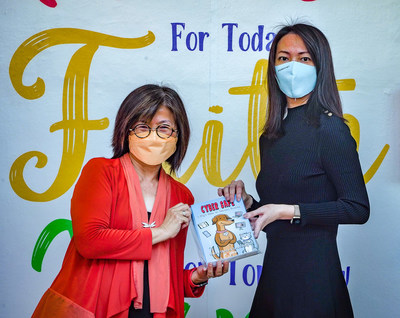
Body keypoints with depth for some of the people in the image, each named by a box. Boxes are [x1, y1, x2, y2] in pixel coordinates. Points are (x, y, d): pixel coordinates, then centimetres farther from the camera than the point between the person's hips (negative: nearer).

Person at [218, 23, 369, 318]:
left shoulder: (330, 129, -12)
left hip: (313, 274, -7)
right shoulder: (271, 137, 9)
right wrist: (248, 202, -4)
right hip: (274, 270, 7)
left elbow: (358, 208, -15)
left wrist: (289, 211, -18)